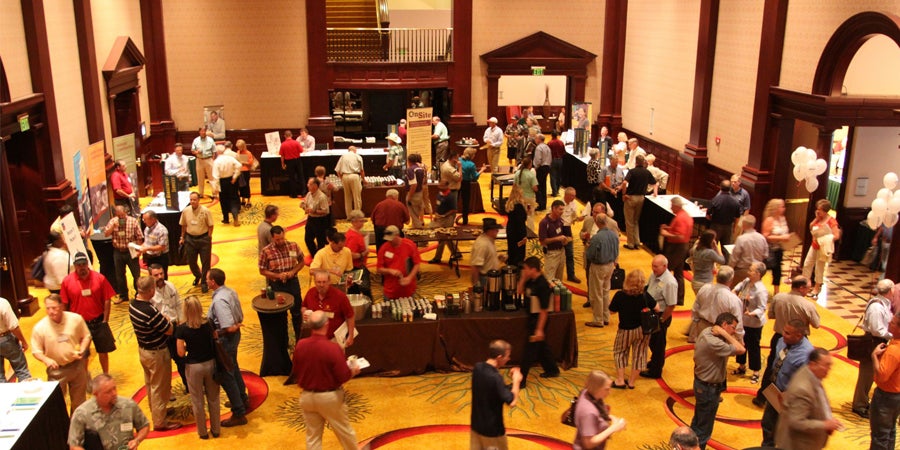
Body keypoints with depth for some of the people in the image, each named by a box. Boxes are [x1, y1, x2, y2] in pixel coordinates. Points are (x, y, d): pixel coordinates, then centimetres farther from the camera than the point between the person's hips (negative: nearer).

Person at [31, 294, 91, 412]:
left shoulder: (76, 319, -11)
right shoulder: (39, 327, -14)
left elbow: (86, 336, 3)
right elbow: (36, 351, -6)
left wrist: (82, 350, -15)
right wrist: (46, 360, -25)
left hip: (77, 366, 2)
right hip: (56, 369, -2)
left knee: (79, 400, 18)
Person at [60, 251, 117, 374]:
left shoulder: (99, 278, -8)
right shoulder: (67, 281, -8)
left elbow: (106, 300, -4)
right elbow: (64, 305, -2)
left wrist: (105, 321, -5)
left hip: (98, 322, 1)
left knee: (103, 350, 13)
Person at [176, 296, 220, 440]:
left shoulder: (182, 329, -17)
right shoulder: (208, 324, -12)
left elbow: (181, 353, -14)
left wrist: (188, 346, 5)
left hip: (193, 367, -2)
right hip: (210, 363, 2)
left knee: (197, 401, 16)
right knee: (213, 399, 18)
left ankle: (203, 432, 28)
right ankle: (216, 429, 29)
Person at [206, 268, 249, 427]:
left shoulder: (219, 300, -28)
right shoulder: (231, 292, -1)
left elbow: (229, 328, -30)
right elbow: (240, 317, 6)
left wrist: (236, 326, -11)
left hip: (225, 339, -9)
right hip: (234, 336, 9)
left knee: (226, 376, 3)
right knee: (233, 369, 28)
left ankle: (239, 414, 12)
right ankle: (243, 399, 46)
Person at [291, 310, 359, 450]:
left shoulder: (300, 345, -11)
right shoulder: (333, 348, -24)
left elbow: (296, 373, 3)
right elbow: (344, 376, -18)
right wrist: (354, 370, 2)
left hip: (307, 396, 4)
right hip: (330, 397, -3)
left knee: (313, 436, 15)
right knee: (344, 431, 18)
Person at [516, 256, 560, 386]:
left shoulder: (542, 285, -25)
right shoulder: (531, 280, -1)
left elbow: (544, 310, -24)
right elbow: (520, 291, 8)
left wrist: (539, 329, -23)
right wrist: (523, 279, -8)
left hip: (538, 319, -9)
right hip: (532, 317, 9)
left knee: (529, 351, -1)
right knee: (541, 346, 23)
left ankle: (520, 380, 7)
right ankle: (552, 370, 40)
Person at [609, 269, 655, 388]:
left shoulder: (620, 295, -23)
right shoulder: (645, 296, -18)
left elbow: (612, 310, -11)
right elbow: (657, 309, -6)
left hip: (626, 330, -1)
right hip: (643, 329, 1)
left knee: (620, 352, 19)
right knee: (639, 354, 17)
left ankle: (620, 381, 15)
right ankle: (631, 382, 24)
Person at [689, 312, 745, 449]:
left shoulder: (706, 332, -3)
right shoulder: (713, 342, -33)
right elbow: (741, 350, -31)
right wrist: (725, 334, -27)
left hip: (701, 383, 10)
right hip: (709, 388, -10)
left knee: (698, 421, 27)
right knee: (704, 427, 9)